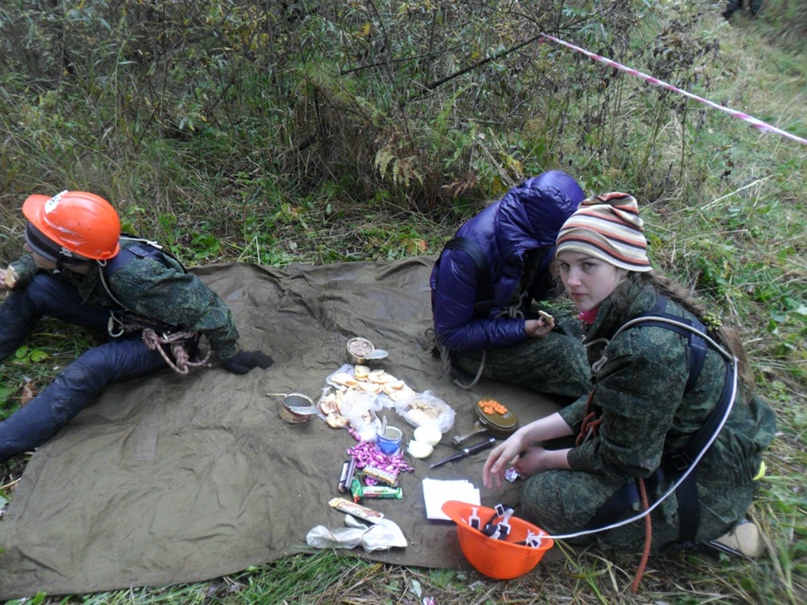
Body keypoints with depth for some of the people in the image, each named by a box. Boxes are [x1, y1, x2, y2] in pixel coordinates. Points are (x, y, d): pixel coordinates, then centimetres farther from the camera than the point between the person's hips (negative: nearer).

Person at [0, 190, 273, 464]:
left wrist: (229, 355, -19)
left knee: (91, 367, -33)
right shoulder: (80, 256, -20)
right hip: (122, 315, 7)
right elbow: (36, 261, 6)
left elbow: (204, 306, -31)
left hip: (163, 336, -7)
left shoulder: (134, 277, -41)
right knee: (32, 288, -6)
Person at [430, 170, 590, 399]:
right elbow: (450, 334, -23)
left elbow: (541, 291, 3)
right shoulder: (465, 256, -32)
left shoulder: (532, 233, -13)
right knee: (565, 353, -21)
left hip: (514, 316, 7)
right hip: (471, 345, -7)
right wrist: (520, 330, -29)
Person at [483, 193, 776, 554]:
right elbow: (601, 404, 4)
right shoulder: (645, 305, -5)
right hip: (678, 447, 9)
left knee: (543, 498, -11)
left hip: (704, 492, -9)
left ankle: (699, 532, 2)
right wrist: (525, 435, -2)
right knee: (550, 441, 8)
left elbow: (622, 459, -22)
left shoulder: (647, 347, -34)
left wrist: (546, 460, -6)